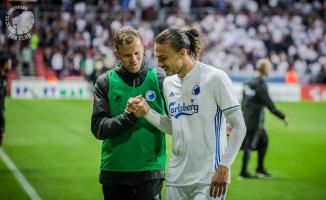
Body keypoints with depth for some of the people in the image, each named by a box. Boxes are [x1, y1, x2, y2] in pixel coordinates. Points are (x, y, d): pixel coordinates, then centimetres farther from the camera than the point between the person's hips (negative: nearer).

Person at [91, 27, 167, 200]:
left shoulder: (159, 78, 1)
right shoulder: (105, 82, 3)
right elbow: (98, 128, -4)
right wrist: (128, 117, -16)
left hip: (150, 168, -1)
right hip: (114, 171, 1)